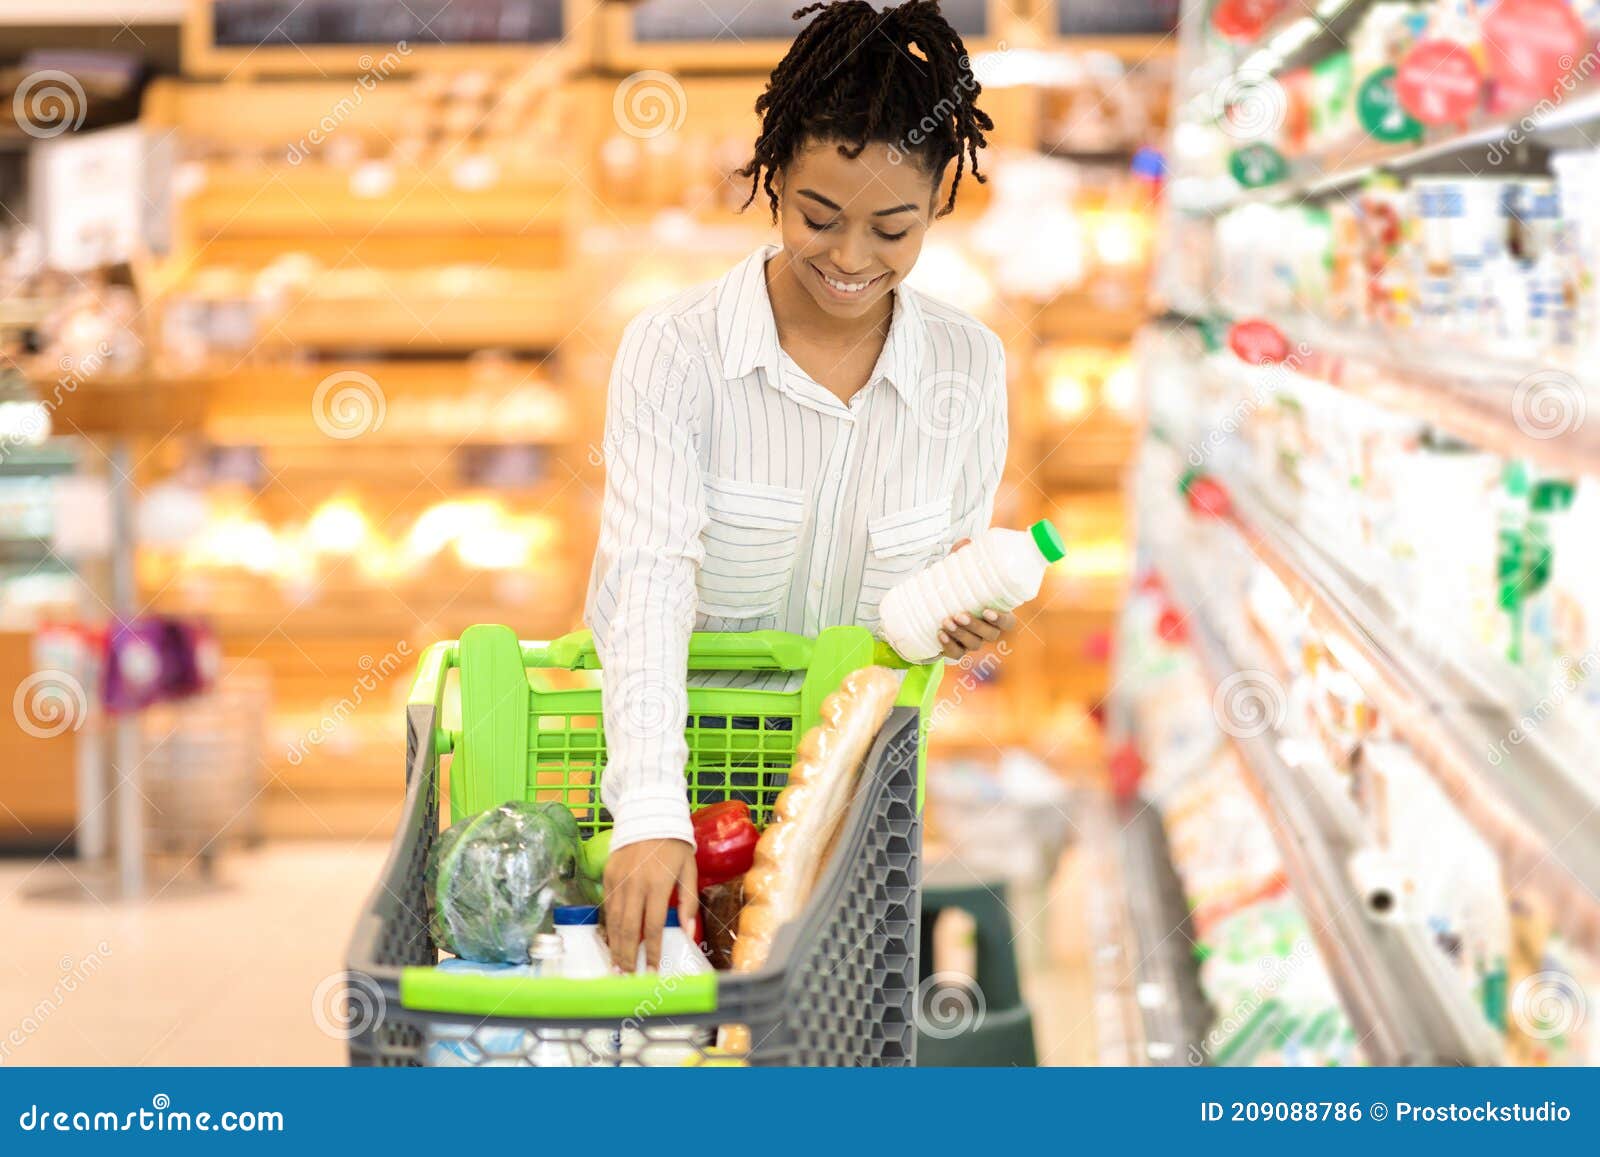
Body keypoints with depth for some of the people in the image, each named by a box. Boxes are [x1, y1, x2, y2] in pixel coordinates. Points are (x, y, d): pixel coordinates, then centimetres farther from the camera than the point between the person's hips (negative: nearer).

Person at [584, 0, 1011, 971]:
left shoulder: (971, 366, 0)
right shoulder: (677, 349, -10)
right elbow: (647, 580, -21)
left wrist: (967, 613, -15)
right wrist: (650, 812, -35)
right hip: (687, 756, -2)